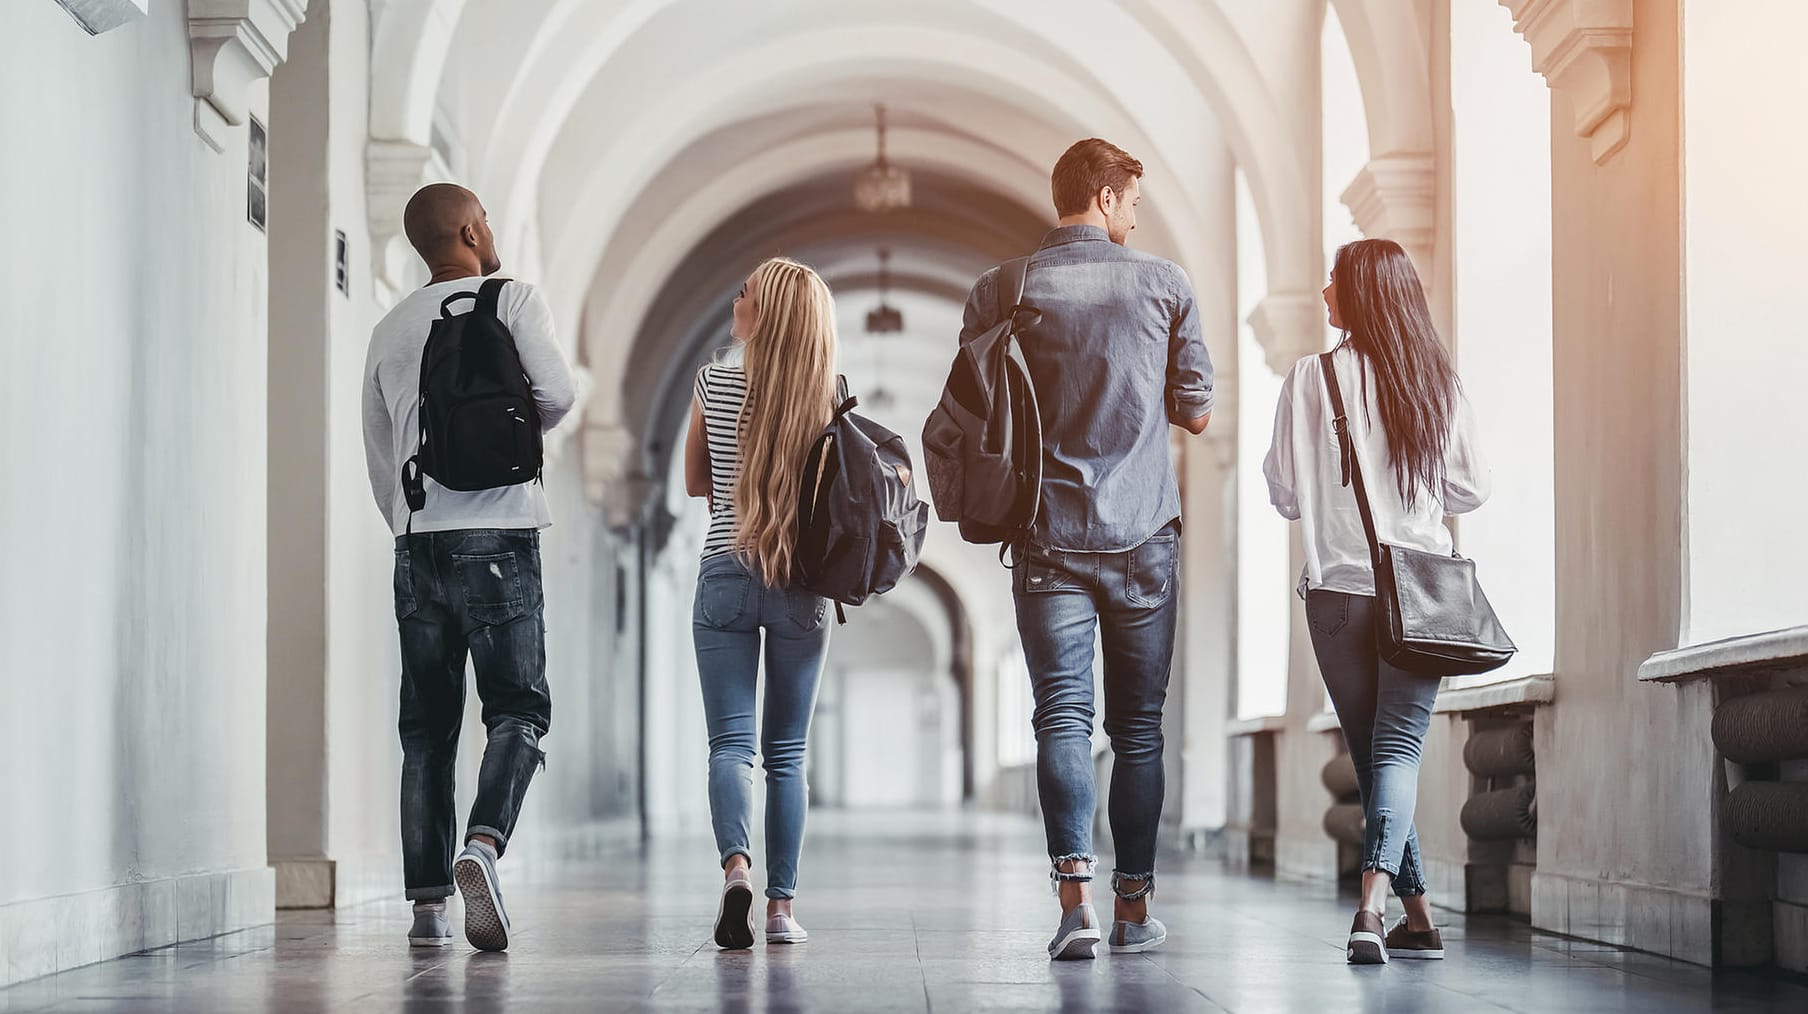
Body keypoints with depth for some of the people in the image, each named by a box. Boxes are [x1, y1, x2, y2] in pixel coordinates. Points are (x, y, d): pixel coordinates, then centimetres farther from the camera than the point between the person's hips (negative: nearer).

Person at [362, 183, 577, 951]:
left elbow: (378, 456, 18)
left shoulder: (389, 331, 17)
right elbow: (556, 394, -11)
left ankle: (428, 900, 1)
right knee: (518, 708, -1)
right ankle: (483, 844, -26)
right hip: (497, 530, -4)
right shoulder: (512, 299, 2)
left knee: (428, 723, 6)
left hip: (416, 539, 5)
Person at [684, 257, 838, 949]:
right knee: (786, 753, 8)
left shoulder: (715, 381, 0)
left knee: (730, 743, -2)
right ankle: (782, 906, 7)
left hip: (725, 574, -1)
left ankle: (736, 865, -27)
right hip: (802, 581, 1)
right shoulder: (829, 393, -1)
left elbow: (695, 483, 10)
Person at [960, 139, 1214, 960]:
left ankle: (1075, 894, -18)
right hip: (1145, 538, 0)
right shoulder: (1163, 285, 0)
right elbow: (1196, 413, 6)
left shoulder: (999, 292, 1)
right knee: (1138, 724, 8)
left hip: (1050, 537, 0)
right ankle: (1133, 906, 12)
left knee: (1061, 716, -3)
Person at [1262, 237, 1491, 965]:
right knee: (1399, 746, -3)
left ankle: (1418, 919, 11)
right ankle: (1374, 901, -24)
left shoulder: (1312, 379, -4)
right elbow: (1470, 489, 8)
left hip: (1339, 589, -1)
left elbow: (1285, 494, -1)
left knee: (1370, 753, 10)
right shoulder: (1439, 381, 4)